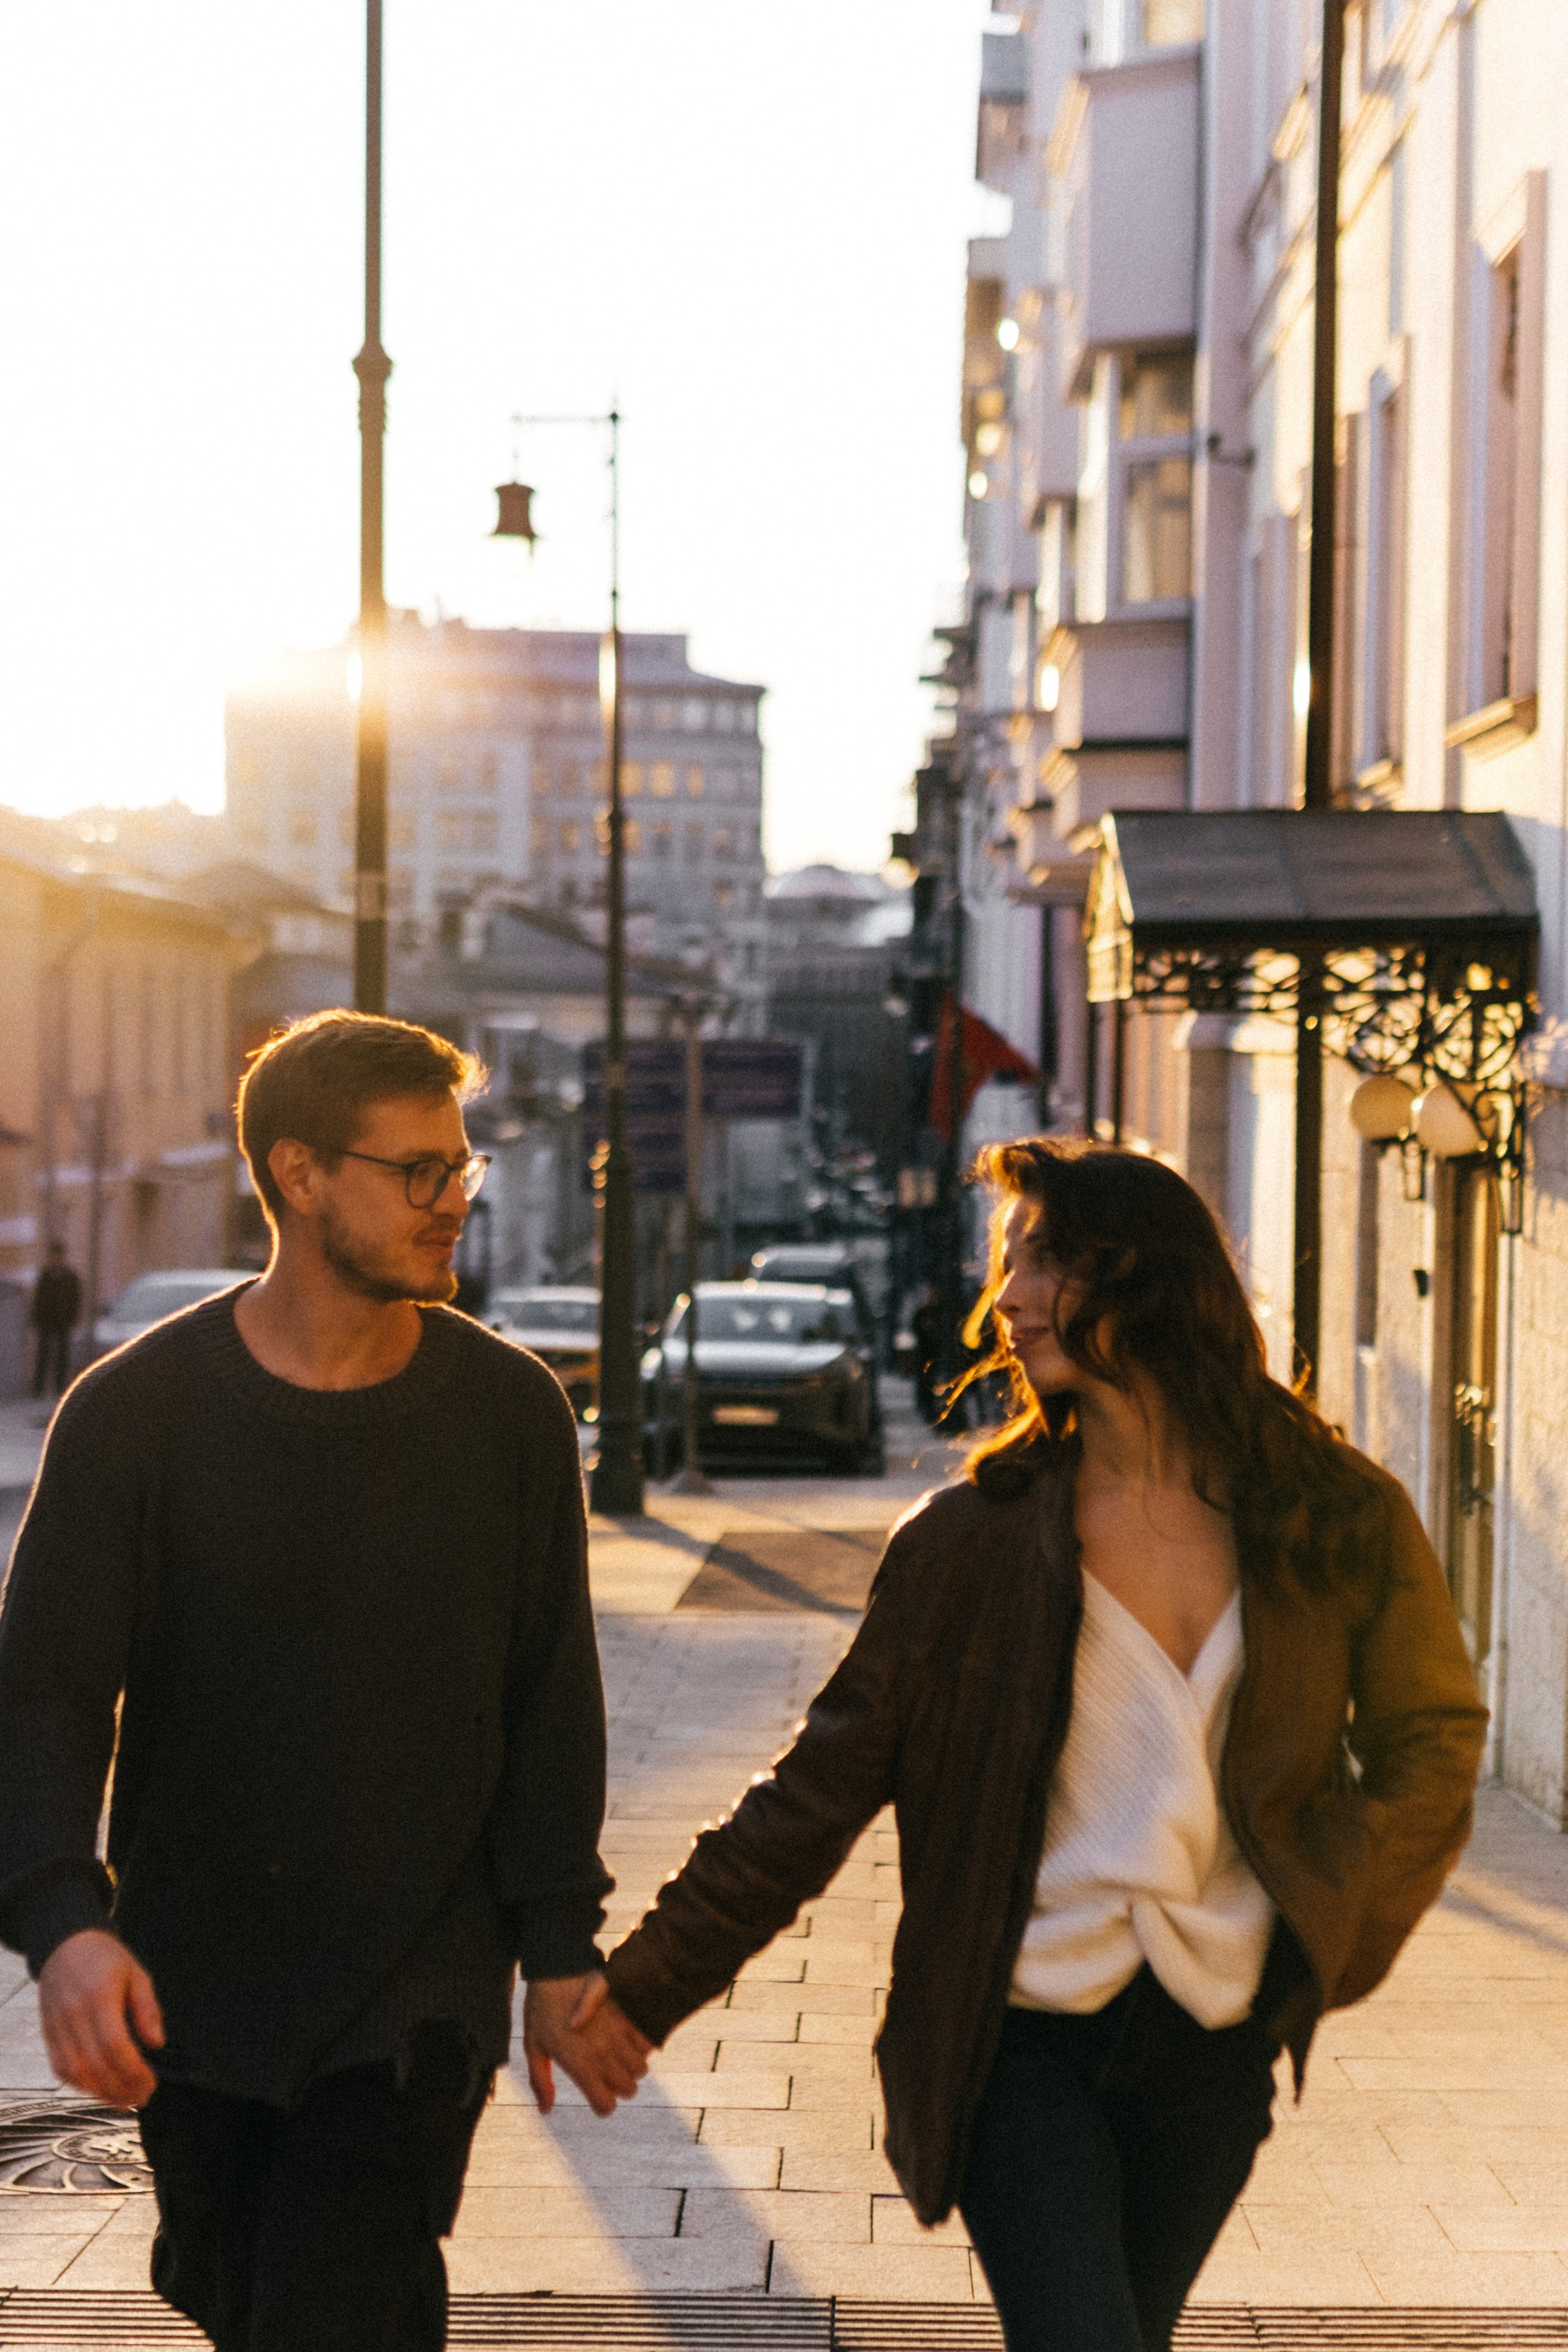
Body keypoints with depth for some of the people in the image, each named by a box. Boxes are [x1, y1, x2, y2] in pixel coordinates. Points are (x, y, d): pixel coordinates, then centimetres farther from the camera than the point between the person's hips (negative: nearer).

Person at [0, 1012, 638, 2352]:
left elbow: (551, 1701, 3)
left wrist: (560, 1948, 0)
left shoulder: (511, 1411, -2)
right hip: (189, 1988, 1)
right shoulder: (133, 1411, -7)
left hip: (415, 2001, -1)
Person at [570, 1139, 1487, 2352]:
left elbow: (1432, 1737, 13)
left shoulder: (1338, 1519, 0)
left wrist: (1329, 1944, 2)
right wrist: (649, 1979, -6)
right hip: (1023, 2037, -2)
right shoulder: (976, 1537, -3)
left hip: (1216, 2046, 2)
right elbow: (825, 1781, -1)